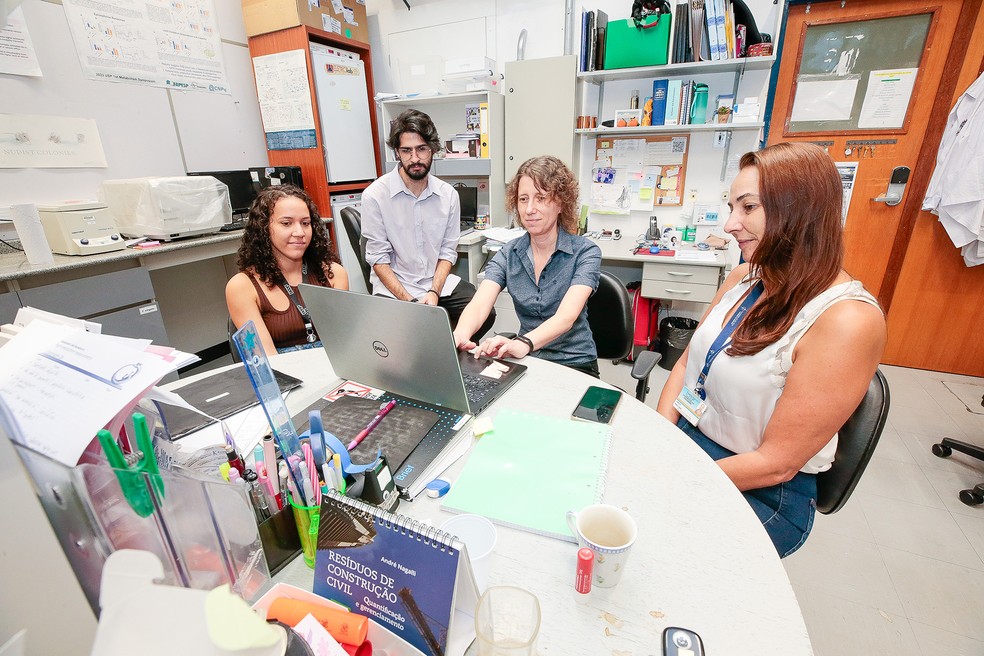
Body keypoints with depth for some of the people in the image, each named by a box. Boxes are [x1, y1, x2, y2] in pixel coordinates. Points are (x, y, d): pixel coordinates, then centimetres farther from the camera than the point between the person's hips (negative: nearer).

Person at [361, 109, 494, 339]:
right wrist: (409, 301, -18)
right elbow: (378, 258, -9)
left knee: (484, 314, -16)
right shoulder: (375, 195, -10)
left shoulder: (448, 194, 1)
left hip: (438, 282, 3)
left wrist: (434, 292, -12)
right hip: (393, 287, -3)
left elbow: (448, 251, 3)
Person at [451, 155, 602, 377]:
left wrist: (523, 343, -44)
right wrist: (460, 334, -38)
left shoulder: (585, 252, -9)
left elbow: (567, 316, -25)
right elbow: (479, 304, -14)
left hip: (573, 365, -3)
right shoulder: (508, 254, 0)